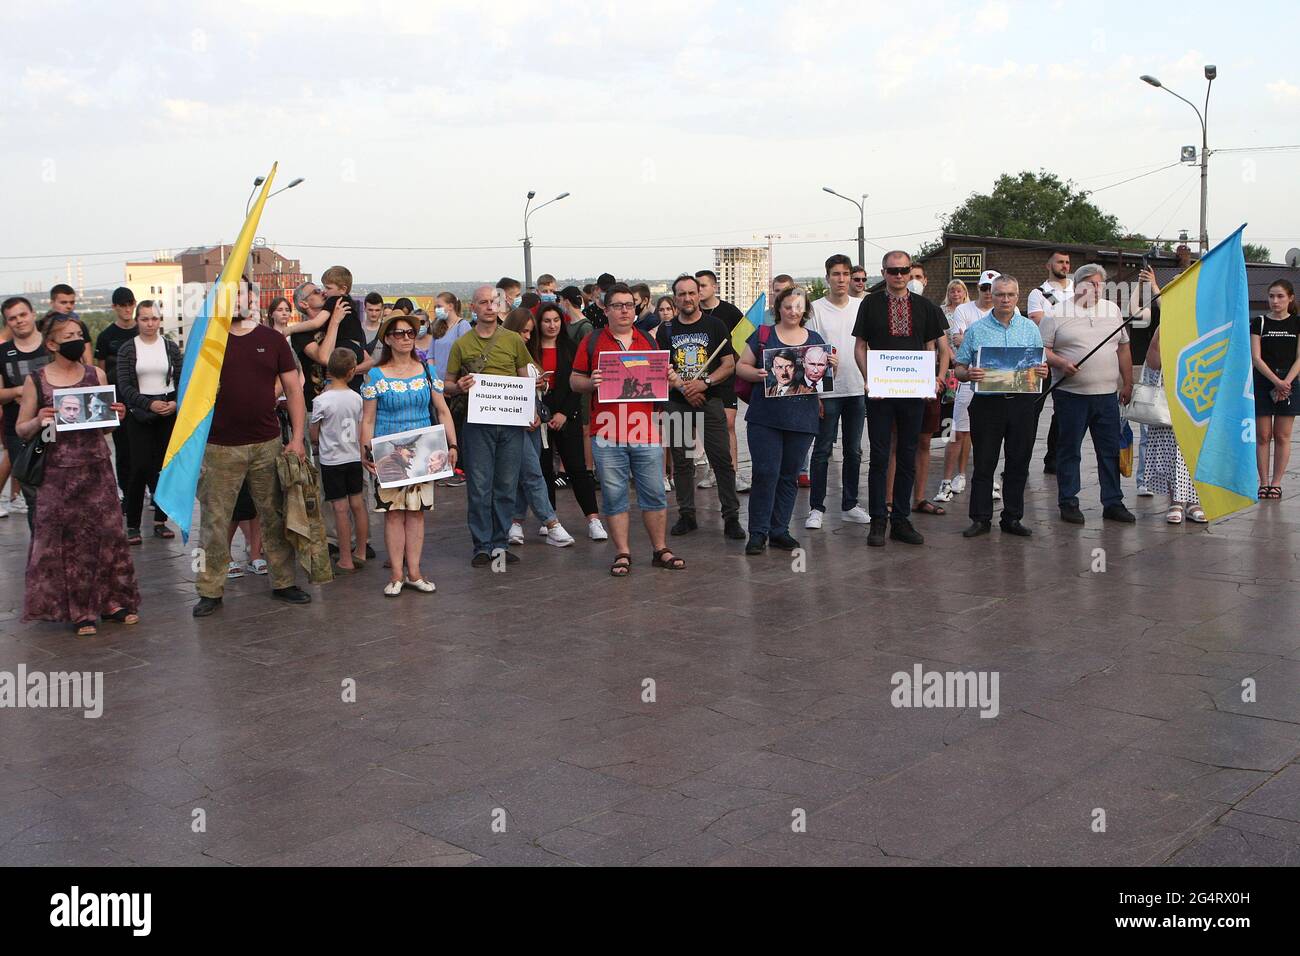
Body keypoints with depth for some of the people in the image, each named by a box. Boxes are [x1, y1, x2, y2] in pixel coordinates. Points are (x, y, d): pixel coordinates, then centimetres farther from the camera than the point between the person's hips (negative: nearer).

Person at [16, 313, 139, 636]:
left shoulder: (96, 375, 6)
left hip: (97, 467, 3)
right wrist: (39, 421, -16)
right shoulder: (36, 381, -2)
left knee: (107, 533, 5)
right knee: (69, 540, 3)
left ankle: (112, 602, 18)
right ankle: (79, 611, 13)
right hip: (58, 473, -2)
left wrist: (117, 415, -5)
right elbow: (21, 431, 4)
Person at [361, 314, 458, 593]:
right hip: (389, 455, -2)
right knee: (394, 511, -1)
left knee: (417, 511, 4)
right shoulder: (375, 376, 0)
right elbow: (368, 420, 0)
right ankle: (397, 573, 5)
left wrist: (452, 445, -4)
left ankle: (414, 571, 10)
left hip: (423, 453, 2)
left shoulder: (428, 370, 6)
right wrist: (366, 454, -10)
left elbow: (443, 412, 6)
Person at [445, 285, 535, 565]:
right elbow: (447, 384, 9)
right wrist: (459, 387, -14)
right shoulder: (462, 344, 5)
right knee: (479, 486, 0)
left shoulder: (513, 340, 8)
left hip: (511, 421, 1)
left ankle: (501, 543, 16)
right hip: (478, 423, -1)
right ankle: (482, 546, 8)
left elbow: (526, 379, 13)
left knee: (507, 485, 6)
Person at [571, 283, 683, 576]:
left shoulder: (648, 342, 13)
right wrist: (591, 383, -14)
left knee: (654, 494, 6)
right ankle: (622, 554, 12)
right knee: (614, 496, 3)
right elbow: (574, 381, 7)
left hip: (646, 431, 2)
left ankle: (660, 550, 17)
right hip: (608, 432, -2)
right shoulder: (592, 341, 6)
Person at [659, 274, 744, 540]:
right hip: (676, 403, 2)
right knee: (681, 461, 6)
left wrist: (704, 383, -14)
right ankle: (687, 515, 15)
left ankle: (731, 517, -3)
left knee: (722, 459, -7)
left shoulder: (715, 325, 5)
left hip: (710, 400, -2)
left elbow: (729, 365, 0)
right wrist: (682, 387, -11)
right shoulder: (666, 330, 10)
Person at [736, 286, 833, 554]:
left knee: (790, 476, 8)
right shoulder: (762, 335, 4)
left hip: (802, 420, 3)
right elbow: (741, 366, 5)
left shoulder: (815, 340, 12)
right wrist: (756, 374, -15)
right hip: (765, 418, -3)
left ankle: (779, 531, 18)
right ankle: (758, 532, 1)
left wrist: (833, 366, -5)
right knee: (766, 472, -8)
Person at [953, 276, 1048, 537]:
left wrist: (1042, 372, -10)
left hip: (1022, 404, 2)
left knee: (1018, 464, 6)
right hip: (987, 404, -2)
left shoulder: (1030, 329, 10)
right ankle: (980, 518, 8)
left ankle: (1012, 518, 16)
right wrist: (969, 374, -19)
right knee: (984, 464, 1)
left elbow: (1041, 366, 13)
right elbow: (959, 369, 3)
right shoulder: (976, 329, 4)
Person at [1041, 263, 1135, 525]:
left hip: (1106, 395, 4)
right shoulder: (1056, 315, -1)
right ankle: (1068, 503, 12)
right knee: (1069, 451, 3)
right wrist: (1061, 363, -20)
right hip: (1070, 395, -4)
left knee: (1111, 451, 6)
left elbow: (1123, 348, 17)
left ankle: (1113, 503, 14)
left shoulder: (1112, 310, 14)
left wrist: (1127, 384, 13)